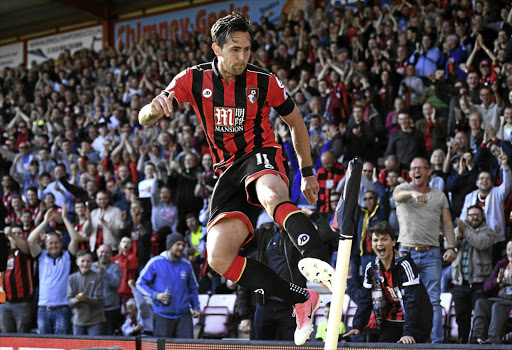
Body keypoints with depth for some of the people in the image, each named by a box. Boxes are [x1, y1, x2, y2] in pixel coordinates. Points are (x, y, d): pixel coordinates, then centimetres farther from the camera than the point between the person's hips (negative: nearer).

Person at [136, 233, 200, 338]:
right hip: (162, 315, -2)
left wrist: (196, 307, 7)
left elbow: (193, 289, 19)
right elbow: (140, 283, 3)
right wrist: (155, 295, -12)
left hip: (183, 314, 3)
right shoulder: (155, 263, -1)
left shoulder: (186, 265, 9)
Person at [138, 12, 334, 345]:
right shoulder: (194, 79, 1)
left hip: (262, 156, -3)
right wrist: (155, 108, -28)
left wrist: (308, 174, 17)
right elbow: (144, 119, -3)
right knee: (219, 259, -15)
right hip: (229, 172, 3)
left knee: (273, 196, -42)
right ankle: (303, 299, -7)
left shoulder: (264, 81, -1)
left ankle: (320, 262, -65)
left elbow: (296, 122, 15)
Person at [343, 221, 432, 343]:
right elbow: (365, 299, 7)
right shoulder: (371, 268, 1)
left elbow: (412, 300, -24)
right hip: (391, 322, 5)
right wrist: (357, 327, -4)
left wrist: (408, 333, -32)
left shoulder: (405, 264, -19)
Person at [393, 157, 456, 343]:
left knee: (434, 300, -4)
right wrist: (413, 193, -40)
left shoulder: (439, 196, 15)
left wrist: (451, 247, -5)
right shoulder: (404, 188, 8)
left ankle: (437, 340, -5)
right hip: (407, 253, -1)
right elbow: (398, 195, -17)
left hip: (431, 254, 1)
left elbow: (447, 223, 10)